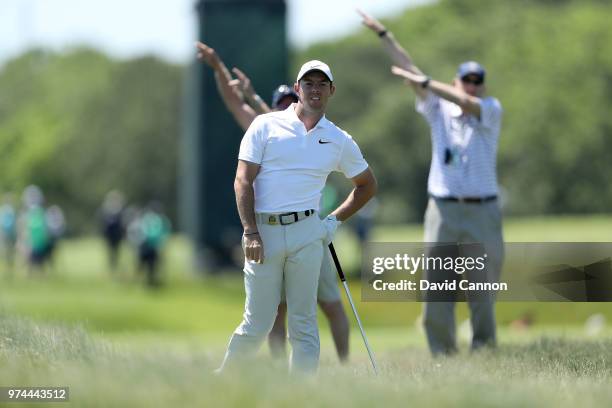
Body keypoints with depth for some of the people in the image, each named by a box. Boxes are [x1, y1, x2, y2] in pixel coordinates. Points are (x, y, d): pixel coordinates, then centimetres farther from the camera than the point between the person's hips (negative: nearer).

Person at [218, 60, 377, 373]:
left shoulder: (340, 141, 11)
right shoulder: (266, 126, 3)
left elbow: (367, 185, 25)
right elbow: (243, 182, -2)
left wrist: (335, 220, 13)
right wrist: (251, 233, -10)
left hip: (306, 233, 2)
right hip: (263, 232, -2)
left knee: (304, 324, 0)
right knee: (257, 324, 1)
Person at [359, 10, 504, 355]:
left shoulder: (492, 110, 4)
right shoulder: (439, 110, 11)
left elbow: (467, 103, -17)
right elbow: (408, 67, 7)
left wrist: (423, 82, -21)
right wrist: (383, 35, 3)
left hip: (483, 212, -2)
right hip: (443, 209, 2)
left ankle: (484, 353, 5)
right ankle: (443, 355, -1)